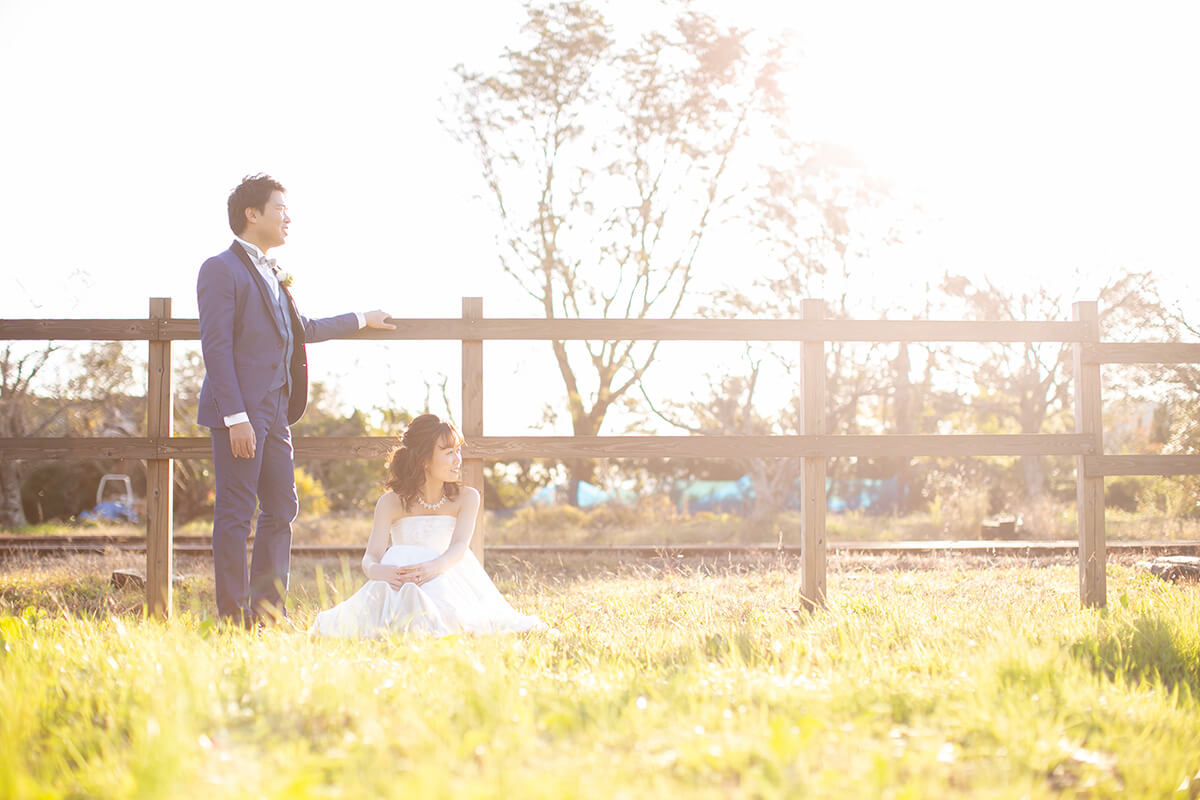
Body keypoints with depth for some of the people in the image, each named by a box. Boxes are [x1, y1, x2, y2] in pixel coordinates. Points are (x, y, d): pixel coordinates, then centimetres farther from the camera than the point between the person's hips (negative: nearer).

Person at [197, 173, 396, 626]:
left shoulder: (270, 274, 19)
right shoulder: (221, 270, -8)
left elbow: (302, 330, 33)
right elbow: (216, 346, -15)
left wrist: (361, 320, 42)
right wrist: (235, 417, -21)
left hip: (274, 412, 9)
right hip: (240, 412, -9)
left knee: (281, 509, 10)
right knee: (235, 513, -6)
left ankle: (268, 611, 17)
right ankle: (234, 617, -2)